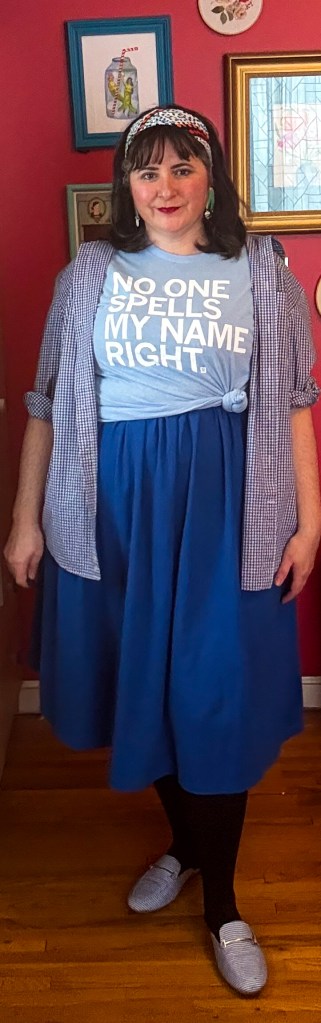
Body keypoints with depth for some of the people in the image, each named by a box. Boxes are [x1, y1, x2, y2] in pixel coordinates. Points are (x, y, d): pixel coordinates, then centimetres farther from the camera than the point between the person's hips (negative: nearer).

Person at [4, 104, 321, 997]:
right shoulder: (91, 272, 5)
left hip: (225, 498, -1)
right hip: (116, 499, 2)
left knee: (218, 695, 3)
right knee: (143, 684, 12)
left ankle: (221, 900, 22)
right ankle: (184, 841, 39)